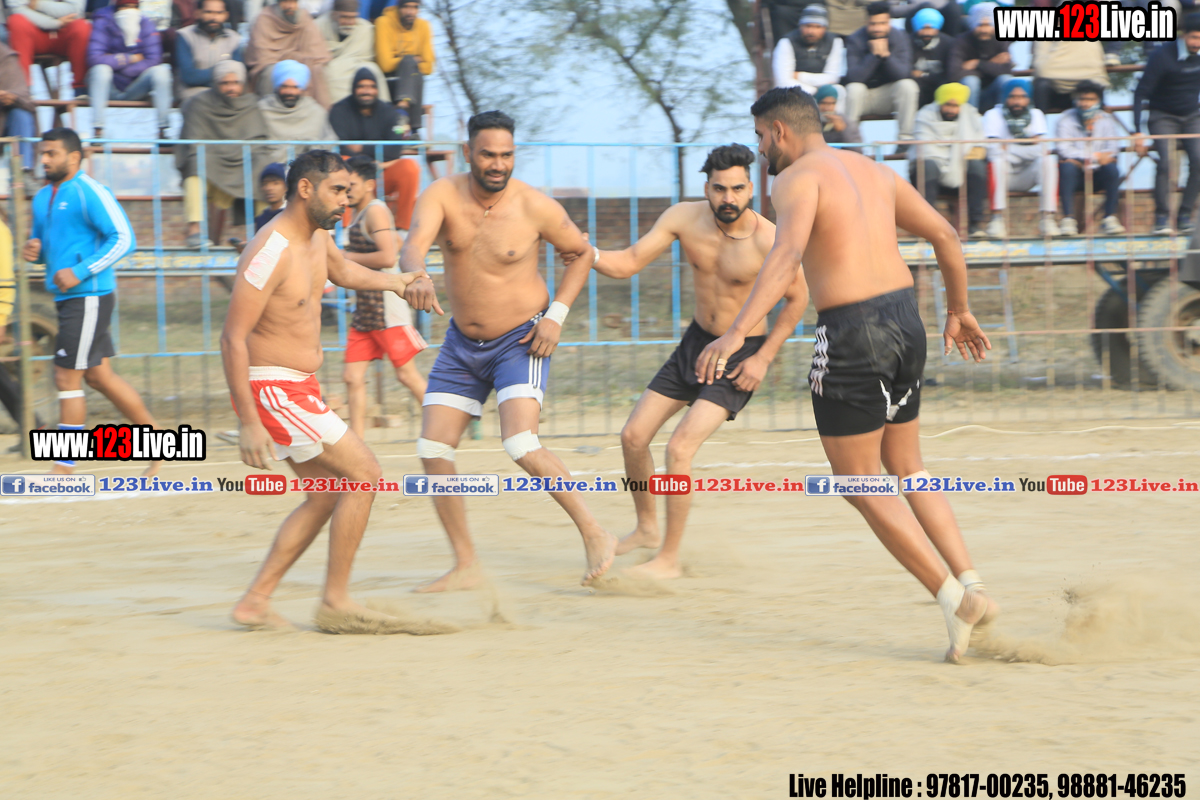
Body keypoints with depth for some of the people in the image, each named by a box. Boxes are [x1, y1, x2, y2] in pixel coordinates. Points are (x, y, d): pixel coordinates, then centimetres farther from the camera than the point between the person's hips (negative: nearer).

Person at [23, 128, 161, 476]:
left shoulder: (90, 193, -12)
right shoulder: (43, 198, 14)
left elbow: (124, 239, -17)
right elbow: (44, 242, 26)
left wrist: (80, 272, -22)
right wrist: (35, 251, 1)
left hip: (89, 297, -9)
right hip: (66, 298, 9)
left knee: (67, 379, -7)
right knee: (99, 376, 13)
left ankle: (64, 468, -1)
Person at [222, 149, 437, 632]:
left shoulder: (317, 236, 8)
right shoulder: (271, 251, -22)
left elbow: (342, 271, 33)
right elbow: (233, 338, -23)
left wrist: (397, 282, 17)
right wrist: (248, 423, -26)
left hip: (299, 388, 10)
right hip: (273, 388, -10)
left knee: (326, 497, 13)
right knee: (363, 474, -10)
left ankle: (255, 601, 14)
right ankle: (335, 603, -3)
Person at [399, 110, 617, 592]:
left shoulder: (534, 207, -14)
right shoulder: (443, 195, -11)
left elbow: (582, 252, 3)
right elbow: (414, 245, -29)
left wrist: (556, 315, -9)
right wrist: (415, 279, -53)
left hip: (520, 340, -5)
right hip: (462, 343, 5)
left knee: (521, 446, -24)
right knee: (433, 450, 0)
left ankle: (595, 537, -11)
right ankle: (465, 567, 10)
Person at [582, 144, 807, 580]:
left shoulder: (768, 241, -24)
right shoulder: (684, 218, -12)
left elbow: (798, 298, -9)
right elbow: (628, 263, -13)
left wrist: (764, 358, -12)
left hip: (742, 353, -6)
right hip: (696, 342, 6)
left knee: (680, 447, -18)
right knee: (633, 436, 5)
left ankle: (668, 559, -6)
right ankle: (647, 527, 30)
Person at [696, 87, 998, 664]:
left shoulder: (798, 178, -7)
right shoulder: (876, 173, 16)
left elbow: (786, 256, -25)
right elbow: (945, 236, 18)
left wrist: (736, 333, -34)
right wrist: (958, 310, 32)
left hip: (851, 334, -8)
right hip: (905, 319, 8)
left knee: (859, 482, 4)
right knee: (905, 469, 21)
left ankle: (952, 596, -3)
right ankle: (970, 584, 10)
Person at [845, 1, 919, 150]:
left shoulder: (899, 38, -8)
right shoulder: (855, 40, -14)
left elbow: (904, 74, -20)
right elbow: (854, 77, -26)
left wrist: (886, 55, -33)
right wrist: (873, 55, -33)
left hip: (888, 96, 2)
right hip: (863, 96, -2)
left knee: (908, 85, -26)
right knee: (854, 88, -34)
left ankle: (905, 138, -24)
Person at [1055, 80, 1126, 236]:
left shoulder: (1107, 120, 6)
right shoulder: (1066, 120, -1)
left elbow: (1113, 148, -6)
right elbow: (1064, 149, -15)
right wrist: (1094, 157, -27)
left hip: (1098, 174, 2)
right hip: (1075, 176, -2)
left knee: (1111, 168, -28)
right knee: (1067, 165, -33)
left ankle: (1110, 217, -22)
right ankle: (1068, 219, -34)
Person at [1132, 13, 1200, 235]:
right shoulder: (1162, 56, -20)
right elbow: (1141, 93, -18)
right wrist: (1137, 133, -23)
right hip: (1163, 117, -4)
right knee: (1166, 161, -23)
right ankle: (1162, 219, -18)